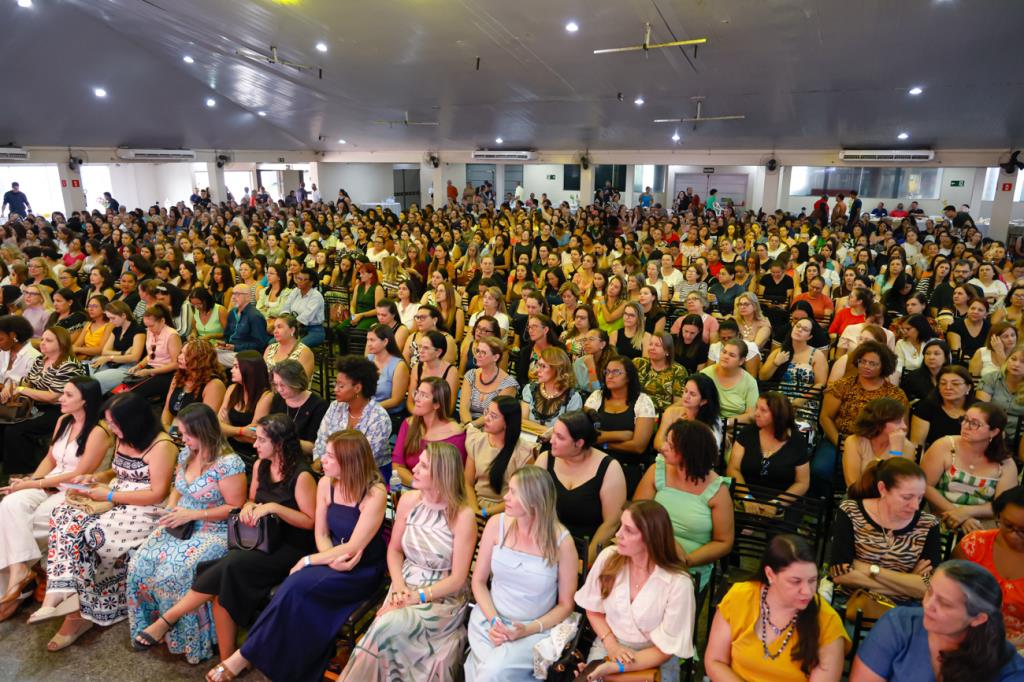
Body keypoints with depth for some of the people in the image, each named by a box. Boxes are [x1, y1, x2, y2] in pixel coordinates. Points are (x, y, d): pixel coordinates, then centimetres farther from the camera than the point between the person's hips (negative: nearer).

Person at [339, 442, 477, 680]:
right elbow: (394, 550, 9)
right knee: (385, 632, -26)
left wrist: (417, 597, -19)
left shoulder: (463, 515, -16)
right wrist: (399, 587, -7)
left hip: (444, 597, -4)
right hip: (406, 588, 4)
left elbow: (457, 579, -13)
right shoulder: (408, 501, -1)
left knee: (388, 626, -28)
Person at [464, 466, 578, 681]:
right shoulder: (497, 524, -6)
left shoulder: (561, 541, -13)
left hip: (534, 629, -2)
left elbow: (566, 605, -3)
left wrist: (529, 629, -16)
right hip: (488, 619, 2)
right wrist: (493, 620, -13)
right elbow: (478, 581, 2)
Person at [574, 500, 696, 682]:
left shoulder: (678, 584, -19)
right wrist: (611, 645, -11)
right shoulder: (608, 557, -10)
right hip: (609, 646, 1)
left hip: (654, 659, -1)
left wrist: (616, 667, -20)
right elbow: (593, 610, 4)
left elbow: (665, 649, -12)